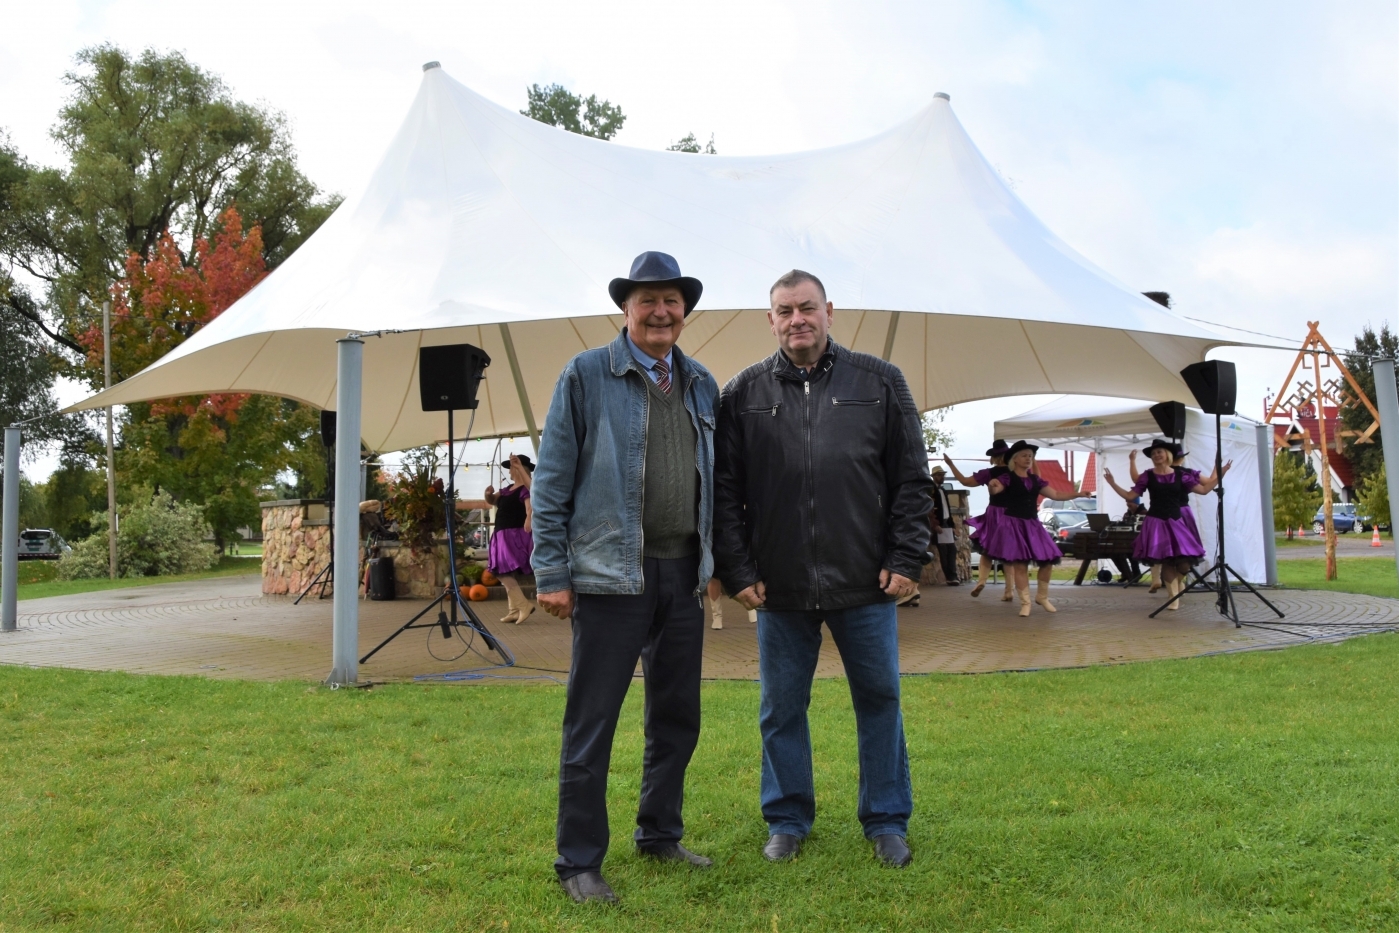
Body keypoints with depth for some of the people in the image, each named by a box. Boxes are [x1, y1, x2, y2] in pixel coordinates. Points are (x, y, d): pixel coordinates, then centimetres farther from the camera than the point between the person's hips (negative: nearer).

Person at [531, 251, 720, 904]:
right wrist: (552, 573, -9)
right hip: (611, 574, -5)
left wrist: (713, 561, 13)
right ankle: (579, 862, 14)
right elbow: (551, 479, -5)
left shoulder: (702, 384, 12)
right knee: (592, 725, 1)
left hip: (684, 575, 6)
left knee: (677, 717, 14)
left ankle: (661, 836, 31)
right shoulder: (586, 374, -3)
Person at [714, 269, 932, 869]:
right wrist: (738, 570, -2)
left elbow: (912, 477, 4)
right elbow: (724, 491, 4)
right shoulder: (743, 394, 5)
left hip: (866, 584, 0)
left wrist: (905, 559, -2)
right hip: (779, 588, 1)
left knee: (880, 700, 9)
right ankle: (787, 820, 28)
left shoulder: (880, 382, 4)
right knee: (781, 707, 11)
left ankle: (886, 821, 26)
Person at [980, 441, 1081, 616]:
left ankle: (1042, 597, 24)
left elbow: (1055, 494, 11)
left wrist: (1076, 494, 0)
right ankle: (1025, 602, 2)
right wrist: (992, 486, -47)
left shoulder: (1035, 479, 12)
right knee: (1019, 563, -8)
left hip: (1032, 524, 6)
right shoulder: (1008, 478, -5)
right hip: (1013, 524, -6)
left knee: (1048, 561, 4)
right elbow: (994, 490, -23)